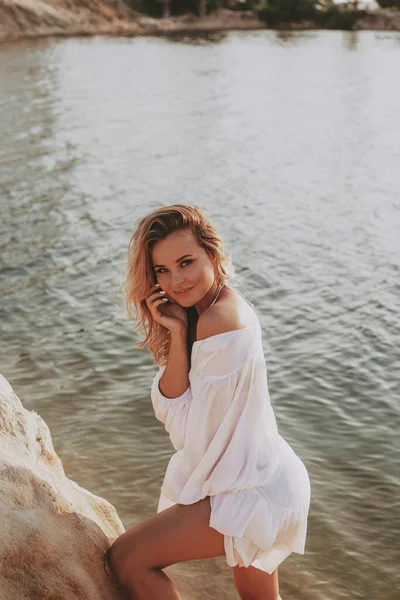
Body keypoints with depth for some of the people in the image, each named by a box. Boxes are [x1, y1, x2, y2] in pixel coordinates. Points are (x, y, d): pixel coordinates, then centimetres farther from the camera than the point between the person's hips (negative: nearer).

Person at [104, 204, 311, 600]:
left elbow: (191, 429, -20)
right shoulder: (231, 305, 4)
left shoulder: (219, 321, -25)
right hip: (265, 476, 10)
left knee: (123, 560, -9)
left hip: (254, 490, -10)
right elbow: (168, 408, -2)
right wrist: (177, 334, -13)